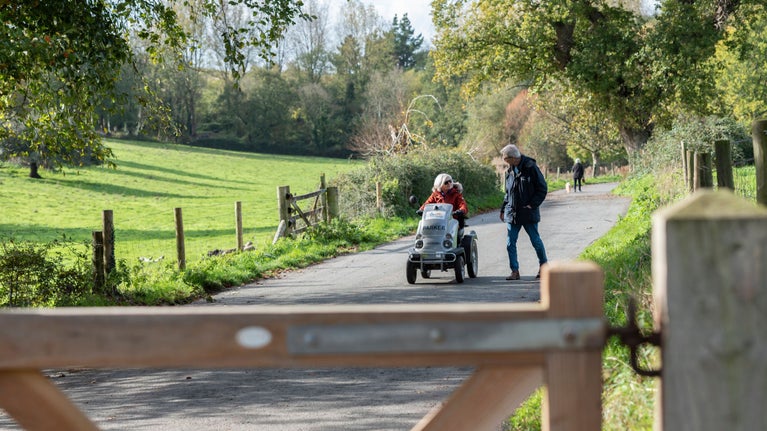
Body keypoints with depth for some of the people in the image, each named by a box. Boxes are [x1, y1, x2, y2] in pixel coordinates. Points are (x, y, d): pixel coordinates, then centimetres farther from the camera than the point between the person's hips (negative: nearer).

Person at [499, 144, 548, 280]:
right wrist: (503, 209, 13)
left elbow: (542, 188, -8)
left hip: (528, 213, -6)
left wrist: (532, 204, -14)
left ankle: (543, 266, 24)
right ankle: (515, 271, 3)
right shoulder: (510, 171, 9)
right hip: (512, 213, 6)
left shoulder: (531, 168, -10)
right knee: (510, 243, -1)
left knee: (536, 241, 6)